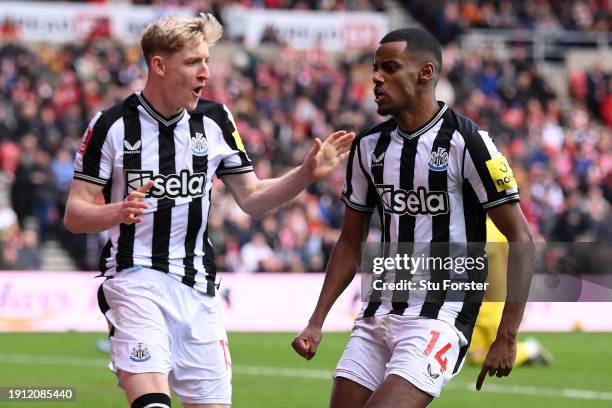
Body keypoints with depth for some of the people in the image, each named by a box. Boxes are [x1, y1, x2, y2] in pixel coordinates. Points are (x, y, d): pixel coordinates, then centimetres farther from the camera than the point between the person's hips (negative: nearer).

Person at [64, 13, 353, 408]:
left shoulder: (216, 120, 6)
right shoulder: (112, 125, -5)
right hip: (136, 281, -4)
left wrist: (307, 172, -3)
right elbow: (74, 214, -4)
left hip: (197, 287, 4)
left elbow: (251, 198, 12)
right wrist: (118, 211, -24)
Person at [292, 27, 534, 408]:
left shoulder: (466, 143, -11)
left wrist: (507, 338, -13)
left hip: (441, 316, -7)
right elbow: (351, 243, 18)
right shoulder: (369, 146, 8)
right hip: (378, 313, 7)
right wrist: (316, 323, 10)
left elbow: (520, 241, -9)